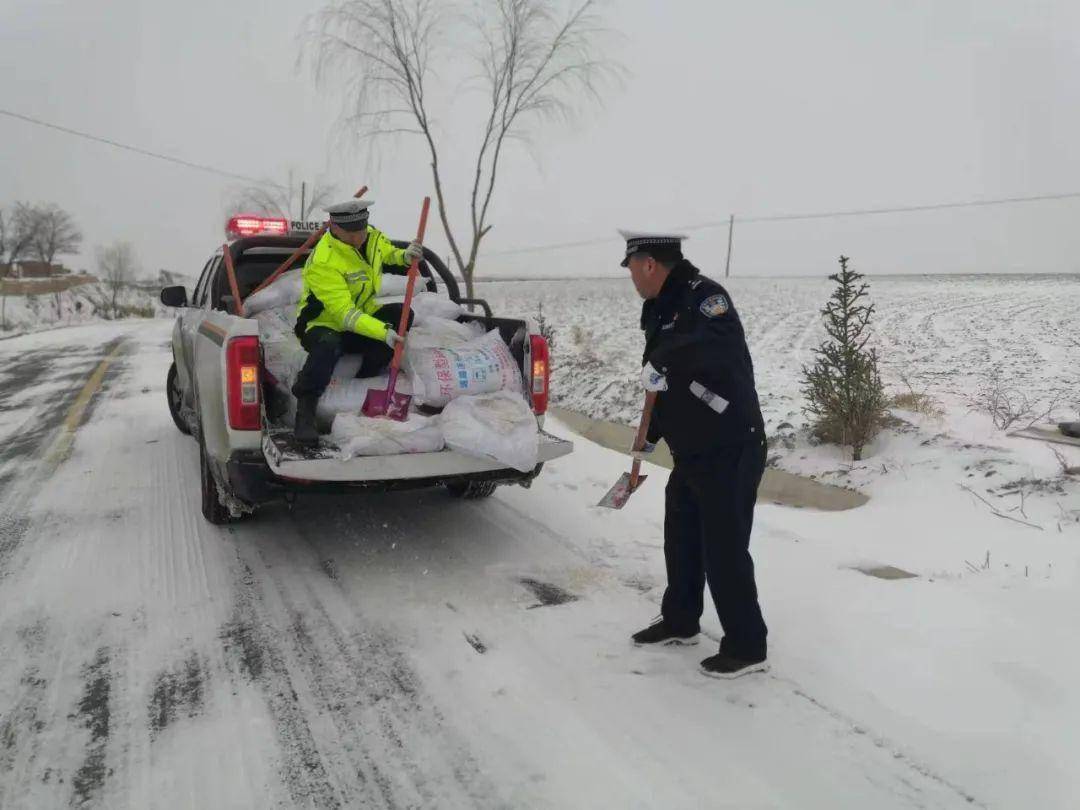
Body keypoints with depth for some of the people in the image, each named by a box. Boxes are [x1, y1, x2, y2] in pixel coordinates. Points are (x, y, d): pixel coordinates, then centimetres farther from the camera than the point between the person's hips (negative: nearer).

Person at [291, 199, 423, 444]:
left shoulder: (372, 237, -6)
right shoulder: (323, 262, -29)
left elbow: (388, 254, 17)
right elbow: (345, 314, -34)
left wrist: (406, 256, -8)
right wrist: (383, 331, -46)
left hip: (363, 316, 7)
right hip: (324, 324, -7)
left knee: (402, 314, -17)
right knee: (328, 344, -41)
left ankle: (366, 379, -7)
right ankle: (305, 409, -23)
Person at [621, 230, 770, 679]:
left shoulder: (704, 295, -18)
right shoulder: (662, 309, 11)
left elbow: (721, 346, -42)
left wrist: (663, 362, -35)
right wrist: (649, 438, 25)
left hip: (731, 452, -10)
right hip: (692, 451, 10)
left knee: (725, 549, -1)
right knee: (680, 540, 19)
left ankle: (747, 647, 15)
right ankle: (680, 622, 38)